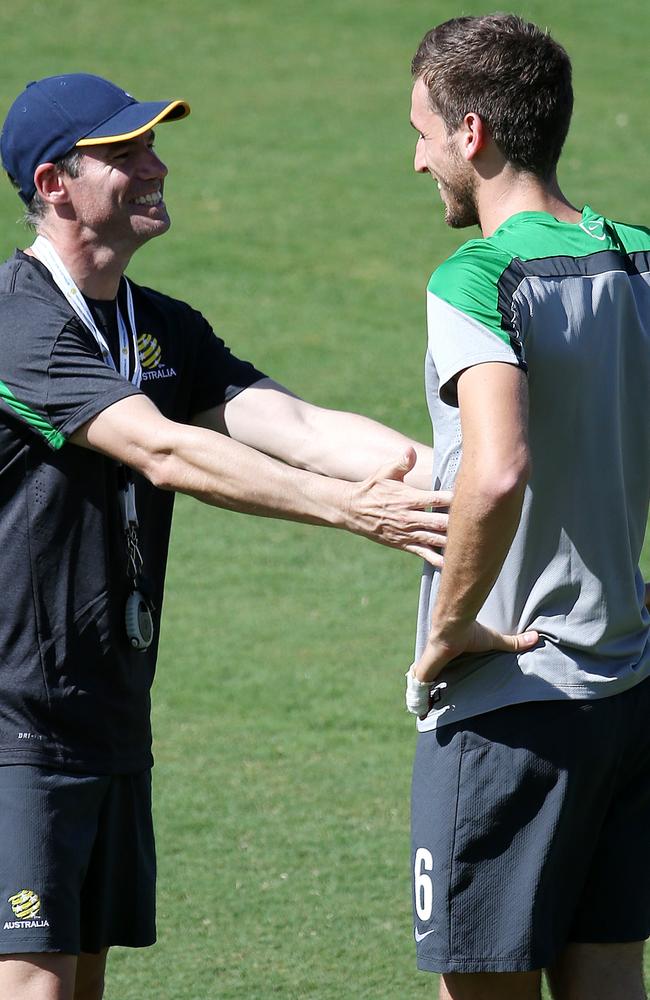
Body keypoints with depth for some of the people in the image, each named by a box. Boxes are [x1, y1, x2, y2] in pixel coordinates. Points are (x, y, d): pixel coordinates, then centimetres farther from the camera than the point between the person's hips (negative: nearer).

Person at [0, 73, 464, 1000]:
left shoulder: (164, 329, 12)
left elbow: (296, 426, -2)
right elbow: (163, 453, -26)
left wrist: (438, 472, -18)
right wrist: (351, 509, -34)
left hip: (112, 720, 9)